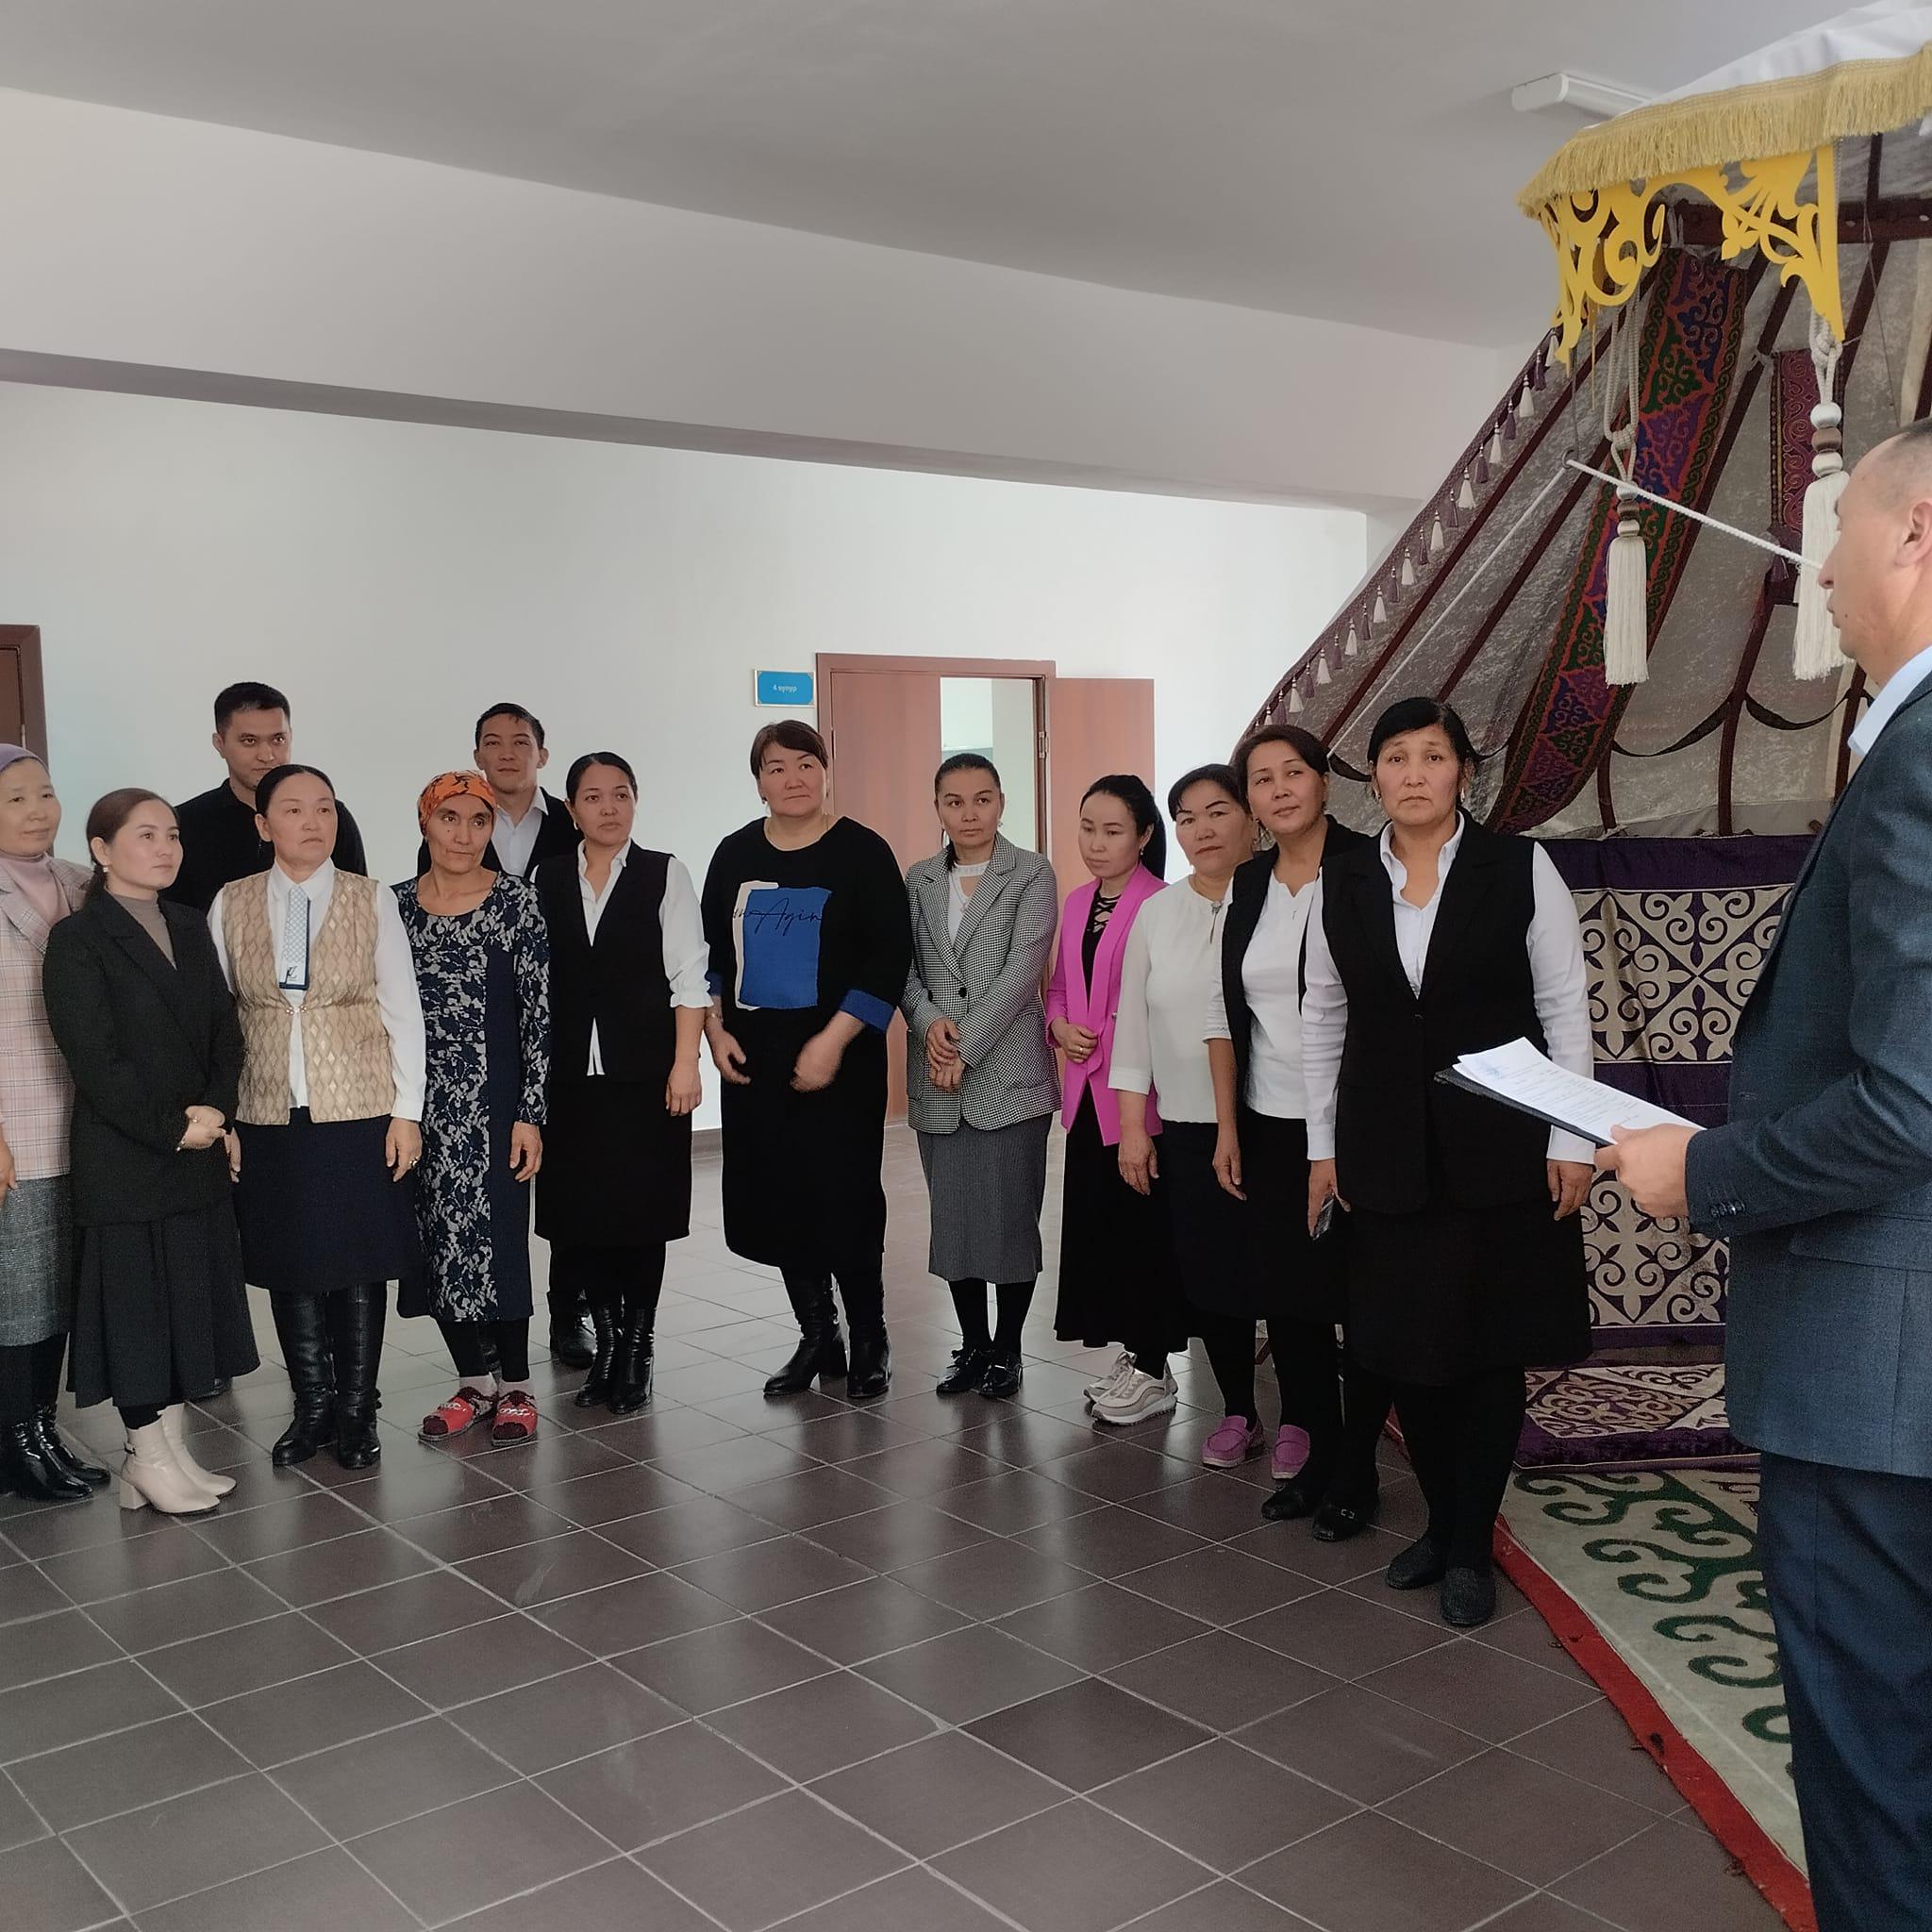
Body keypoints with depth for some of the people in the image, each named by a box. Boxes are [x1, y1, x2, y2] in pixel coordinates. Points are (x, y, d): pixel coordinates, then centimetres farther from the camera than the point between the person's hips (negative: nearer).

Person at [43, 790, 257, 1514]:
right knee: (134, 1303, 2)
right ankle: (149, 1460, 13)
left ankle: (170, 1447, 22)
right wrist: (170, 1129, -15)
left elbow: (223, 1030, 9)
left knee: (186, 1302, 11)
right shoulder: (77, 939, -9)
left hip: (200, 1156, 6)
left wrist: (216, 1112, -6)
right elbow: (93, 1057, -15)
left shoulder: (189, 927, 11)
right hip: (123, 1163, -6)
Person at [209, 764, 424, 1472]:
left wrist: (406, 1110, -4)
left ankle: (356, 1409, 18)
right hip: (270, 1116, 2)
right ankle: (313, 1406, 22)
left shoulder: (373, 901, -1)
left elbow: (402, 1010, -1)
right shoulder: (231, 904, 3)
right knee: (289, 1266, 7)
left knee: (360, 1266, 4)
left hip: (359, 1111, -1)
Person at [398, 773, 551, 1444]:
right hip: (420, 1104, 4)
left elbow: (538, 1012, -7)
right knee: (437, 1243, 9)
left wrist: (530, 1114, -10)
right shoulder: (396, 904, 4)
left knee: (495, 1238, -2)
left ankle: (515, 1385, 16)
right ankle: (473, 1380, 26)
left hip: (491, 1100, -4)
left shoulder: (514, 901, -6)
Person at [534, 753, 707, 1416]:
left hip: (644, 1071, -2)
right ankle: (607, 1341, 19)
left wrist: (685, 1063, -10)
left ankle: (637, 1346, 16)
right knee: (580, 1211, 4)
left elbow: (688, 975, -3)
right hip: (569, 1073, 3)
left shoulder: (664, 874, 1)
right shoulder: (547, 879, 8)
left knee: (642, 1210, 2)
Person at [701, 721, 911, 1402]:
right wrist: (715, 1030, 3)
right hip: (753, 1059, 5)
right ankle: (817, 1338, 22)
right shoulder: (735, 855, 9)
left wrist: (833, 1041, -16)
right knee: (776, 1198, 7)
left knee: (845, 1198, -3)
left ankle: (869, 1339, 15)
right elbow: (709, 951, 16)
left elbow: (889, 957, -10)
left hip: (838, 1060, -5)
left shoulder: (862, 852, -5)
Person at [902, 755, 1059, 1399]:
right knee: (952, 1218, 8)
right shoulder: (918, 881, 12)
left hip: (1009, 1073, -4)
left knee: (1011, 1216, 0)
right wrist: (929, 1021, -11)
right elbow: (905, 967, 9)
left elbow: (1022, 969, -10)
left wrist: (967, 1049, -14)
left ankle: (1007, 1349, 15)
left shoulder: (1032, 875, -1)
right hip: (937, 1082, 4)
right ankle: (972, 1344, 22)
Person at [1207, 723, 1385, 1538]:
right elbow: (1225, 1011, 10)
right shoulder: (1246, 885, 7)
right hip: (1270, 1127, 5)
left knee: (1363, 1299, 5)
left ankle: (1355, 1473, 18)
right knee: (1285, 1298, 9)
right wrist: (1227, 1126, 6)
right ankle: (1311, 1455, 24)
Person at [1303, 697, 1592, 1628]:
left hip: (1499, 1147, -2)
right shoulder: (1342, 881, 4)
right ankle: (1441, 1521, 27)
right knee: (1405, 1347, 7)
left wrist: (1570, 1141, -6)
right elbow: (1322, 1018, 8)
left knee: (1490, 1347, 4)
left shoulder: (1520, 869, -4)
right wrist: (1322, 1147, 6)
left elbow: (1565, 1008, -3)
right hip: (1388, 1154, 3)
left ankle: (1471, 1547, 18)